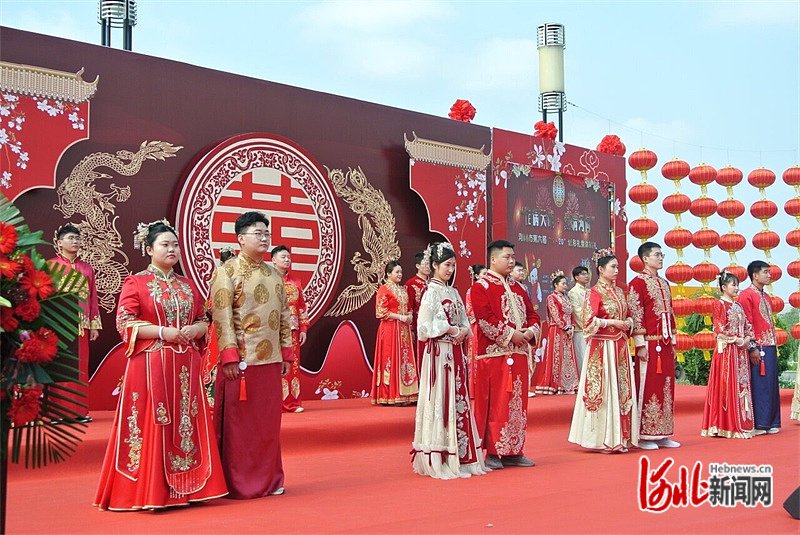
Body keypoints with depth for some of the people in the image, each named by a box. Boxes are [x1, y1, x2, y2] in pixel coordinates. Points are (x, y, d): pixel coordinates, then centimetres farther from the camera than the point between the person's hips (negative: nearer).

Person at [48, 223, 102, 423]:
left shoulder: (87, 268, 14)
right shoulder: (50, 266, 3)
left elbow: (93, 298, 13)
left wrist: (95, 324, 8)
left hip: (82, 325, 4)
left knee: (80, 367, 4)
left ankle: (79, 410, 9)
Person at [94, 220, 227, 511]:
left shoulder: (188, 285, 16)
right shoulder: (135, 283, 0)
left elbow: (203, 321, 17)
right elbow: (125, 324, -8)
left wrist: (194, 330, -5)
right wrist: (162, 332, -16)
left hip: (185, 366, 5)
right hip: (150, 364, -5)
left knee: (187, 423, 4)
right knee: (151, 424, -6)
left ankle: (186, 487, 11)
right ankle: (149, 492, 1)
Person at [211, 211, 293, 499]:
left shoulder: (274, 273, 15)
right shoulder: (227, 271, -5)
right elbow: (221, 316, -12)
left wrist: (286, 353, 12)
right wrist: (229, 356, -18)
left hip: (271, 360, 6)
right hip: (242, 359, -6)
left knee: (269, 422, 10)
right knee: (240, 423, 1)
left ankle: (269, 479, 20)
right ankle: (239, 484, 10)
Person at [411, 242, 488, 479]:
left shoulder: (453, 292, 16)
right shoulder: (431, 291, -6)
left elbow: (464, 321, 17)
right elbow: (425, 326, -13)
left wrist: (463, 331, -4)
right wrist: (451, 329, -12)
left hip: (456, 353, 8)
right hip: (439, 353, -8)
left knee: (458, 401, 8)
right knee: (441, 402, -6)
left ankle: (460, 457, 13)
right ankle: (440, 460, -2)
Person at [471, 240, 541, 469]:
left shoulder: (516, 287, 18)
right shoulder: (481, 287, -5)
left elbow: (532, 314, 17)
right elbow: (485, 319, -16)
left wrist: (531, 331, -4)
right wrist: (510, 334, -17)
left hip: (518, 353, 7)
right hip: (494, 354, -7)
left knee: (517, 403, 9)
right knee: (495, 403, -4)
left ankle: (514, 451, 16)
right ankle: (493, 453, 2)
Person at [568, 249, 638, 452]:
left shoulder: (619, 292, 15)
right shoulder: (595, 292, -6)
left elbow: (628, 316, 21)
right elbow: (589, 321, -14)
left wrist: (628, 323, 0)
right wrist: (613, 322, -15)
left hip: (620, 347, 7)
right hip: (602, 346, -7)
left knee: (623, 389, 6)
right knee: (604, 389, -5)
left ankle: (619, 437, 13)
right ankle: (604, 439, 2)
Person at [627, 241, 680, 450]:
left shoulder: (664, 284, 17)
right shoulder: (637, 283, -7)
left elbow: (670, 314, 19)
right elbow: (635, 316, -12)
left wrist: (672, 342, 15)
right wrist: (640, 344, -17)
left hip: (665, 344, 8)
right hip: (650, 344, -8)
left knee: (666, 387, 9)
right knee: (647, 387, -4)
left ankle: (662, 434, 16)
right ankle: (644, 435, 2)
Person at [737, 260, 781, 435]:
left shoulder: (765, 297, 19)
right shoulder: (746, 295, -8)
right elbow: (747, 324, -14)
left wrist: (775, 346, 17)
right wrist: (753, 347, -18)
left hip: (770, 346, 8)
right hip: (758, 347, -8)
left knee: (771, 384, 9)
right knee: (759, 384, -5)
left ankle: (771, 422, 15)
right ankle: (759, 424, -1)